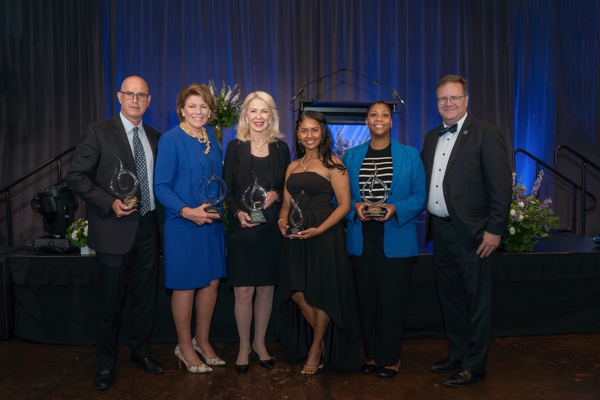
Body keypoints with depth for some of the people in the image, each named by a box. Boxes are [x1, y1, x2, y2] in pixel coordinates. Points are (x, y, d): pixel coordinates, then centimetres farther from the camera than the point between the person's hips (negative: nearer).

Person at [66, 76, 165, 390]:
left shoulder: (154, 137, 11)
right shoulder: (98, 132, -4)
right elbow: (75, 176, -8)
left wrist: (160, 209, 3)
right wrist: (109, 203, -18)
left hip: (147, 228, 5)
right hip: (115, 229, -4)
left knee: (146, 296, 13)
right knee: (112, 300, 6)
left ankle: (141, 353, 31)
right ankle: (106, 364, 24)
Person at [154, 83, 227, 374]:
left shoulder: (211, 139, 9)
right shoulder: (171, 140, -10)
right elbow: (161, 186, -13)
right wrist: (187, 211, -24)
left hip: (211, 221, 7)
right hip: (183, 224, -6)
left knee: (211, 282, 12)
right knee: (186, 285, 4)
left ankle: (202, 340, 31)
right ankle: (184, 347, 24)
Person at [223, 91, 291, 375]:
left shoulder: (281, 148, 7)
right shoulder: (235, 147, 2)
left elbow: (287, 187, 10)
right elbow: (226, 189, -1)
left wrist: (276, 195, -11)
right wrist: (238, 212, -17)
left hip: (271, 229, 2)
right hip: (242, 229, -2)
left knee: (266, 288, 8)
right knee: (243, 291, 1)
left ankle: (260, 343, 27)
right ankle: (244, 346, 20)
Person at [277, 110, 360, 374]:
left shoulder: (333, 164, -4)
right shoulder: (293, 166, 14)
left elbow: (344, 204, -10)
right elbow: (287, 203, 16)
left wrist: (318, 230, -21)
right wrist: (282, 221, -6)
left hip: (324, 236, -5)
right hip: (295, 237, 6)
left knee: (321, 293, 4)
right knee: (297, 292, 6)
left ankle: (316, 351, 25)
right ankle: (322, 342, 29)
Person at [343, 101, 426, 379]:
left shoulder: (410, 156, 2)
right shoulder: (350, 156, 8)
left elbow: (420, 197, -1)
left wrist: (396, 209, -17)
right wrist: (355, 207, -11)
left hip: (396, 241, -2)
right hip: (362, 240, 3)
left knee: (392, 300, 3)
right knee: (366, 300, 11)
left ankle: (390, 359, 21)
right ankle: (371, 355, 27)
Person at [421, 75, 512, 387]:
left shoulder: (486, 134, -8)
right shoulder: (431, 138, 12)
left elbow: (501, 185, -12)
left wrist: (494, 230, -16)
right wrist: (428, 224, 6)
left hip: (472, 233, -6)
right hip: (440, 230, 7)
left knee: (477, 302, 6)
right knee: (450, 298, 18)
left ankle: (474, 365, 21)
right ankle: (456, 355, 35)